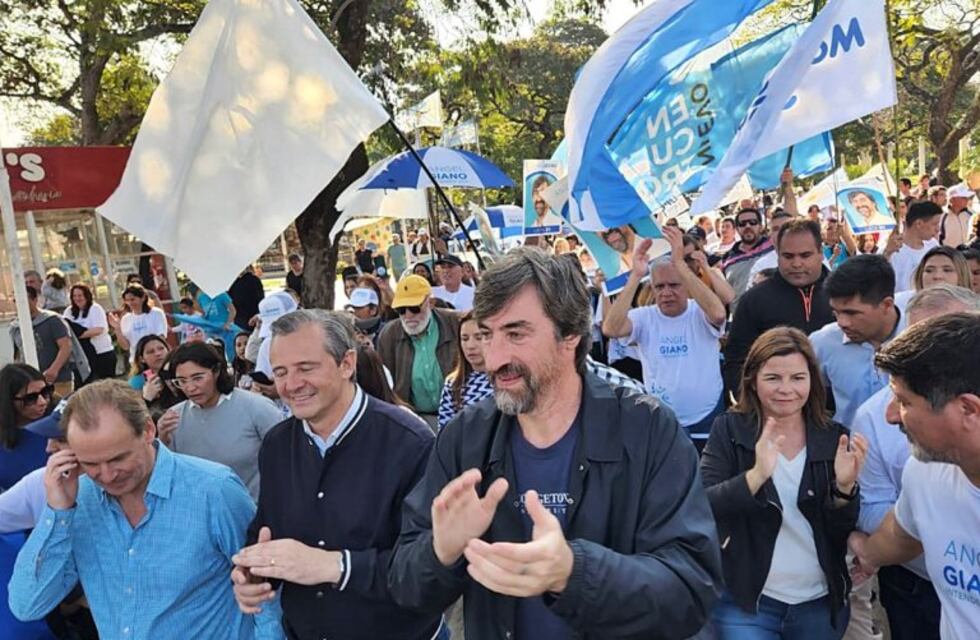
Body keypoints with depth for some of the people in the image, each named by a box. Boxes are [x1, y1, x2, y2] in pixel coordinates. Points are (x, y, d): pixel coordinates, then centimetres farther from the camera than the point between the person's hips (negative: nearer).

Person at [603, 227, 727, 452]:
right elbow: (610, 329, -23)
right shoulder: (644, 317, -5)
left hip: (707, 421, -1)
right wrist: (636, 275, -27)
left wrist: (680, 263, -33)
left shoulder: (701, 315, -7)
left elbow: (718, 313, -32)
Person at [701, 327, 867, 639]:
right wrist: (756, 475, -34)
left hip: (821, 603, 3)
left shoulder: (834, 437, -3)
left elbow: (843, 531, -3)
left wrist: (844, 487, -23)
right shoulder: (729, 430, -9)